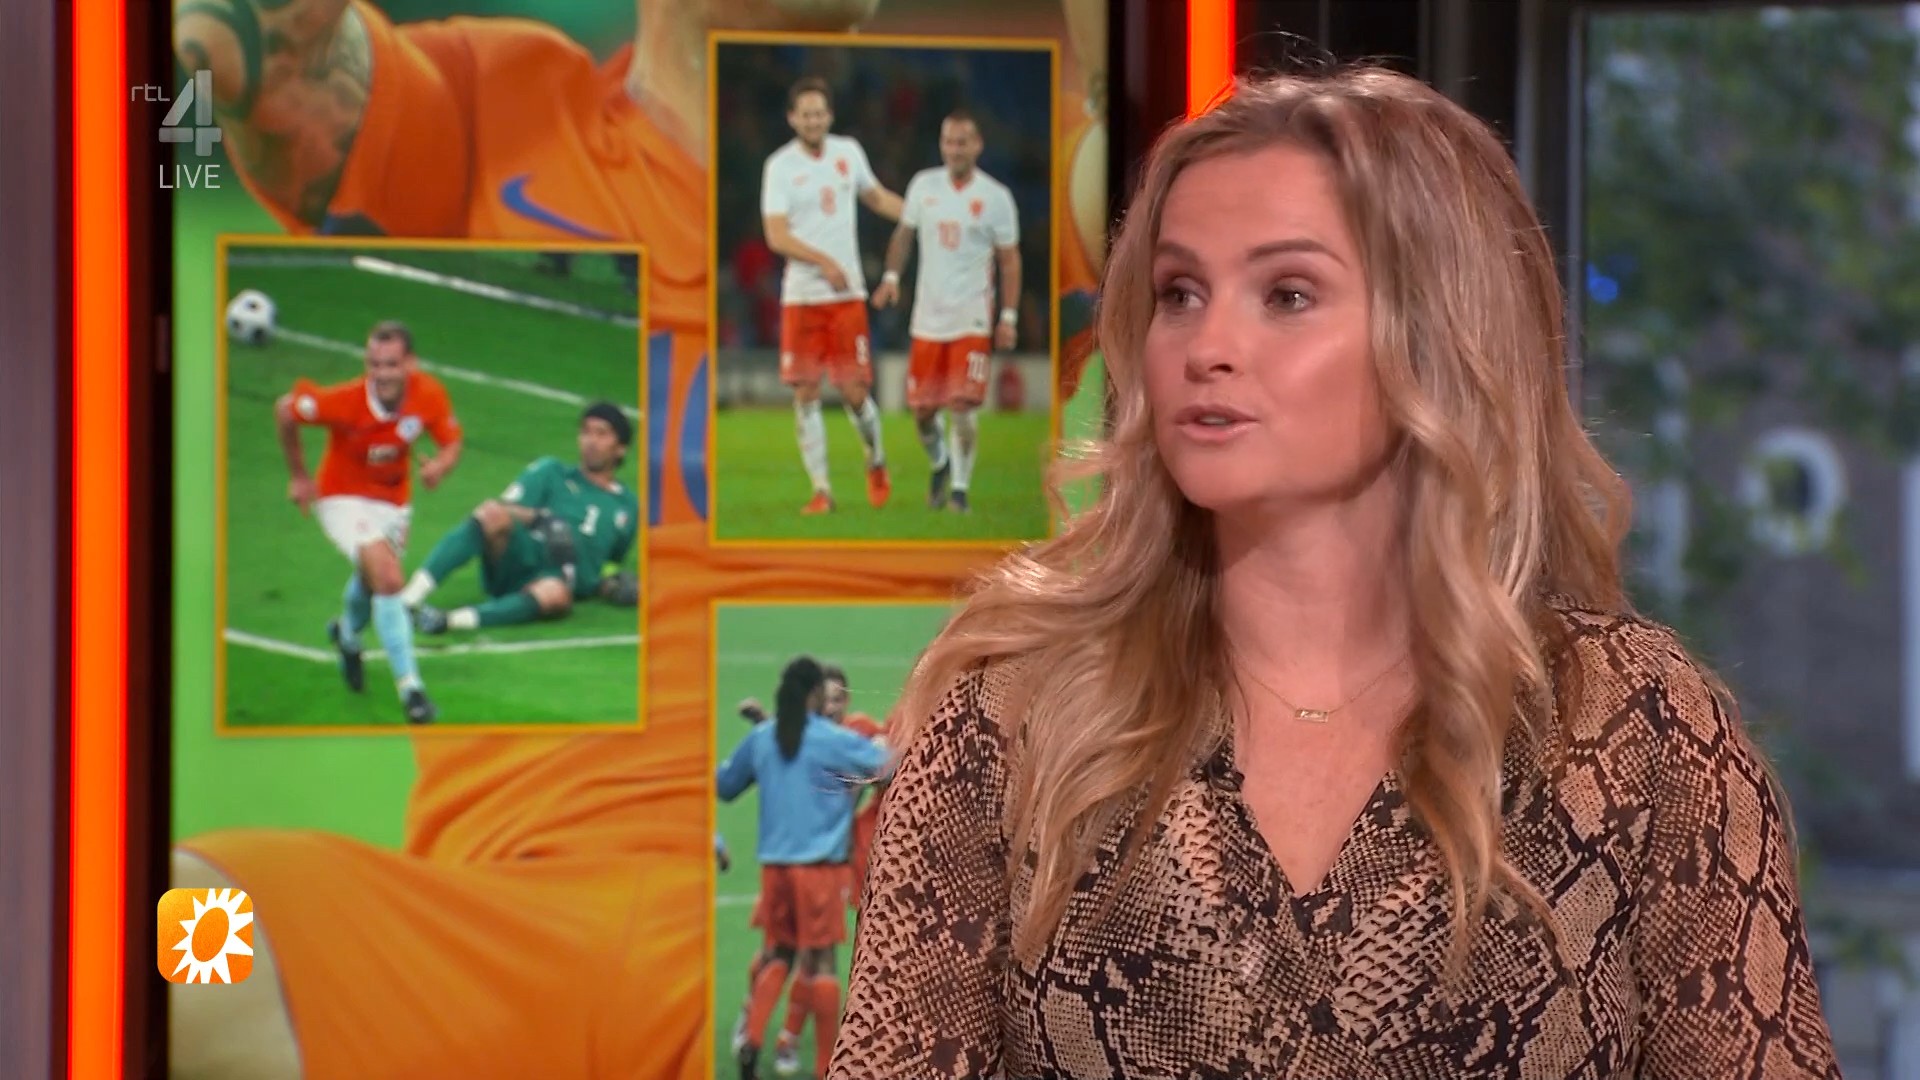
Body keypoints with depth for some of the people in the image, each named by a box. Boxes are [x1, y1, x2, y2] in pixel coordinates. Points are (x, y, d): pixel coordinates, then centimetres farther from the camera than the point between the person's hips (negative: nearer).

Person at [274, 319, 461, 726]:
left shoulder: (430, 395, -22)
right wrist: (298, 475, -6)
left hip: (394, 500, 5)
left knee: (372, 581, 27)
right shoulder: (346, 401, -31)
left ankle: (347, 633, 61)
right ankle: (409, 685, -19)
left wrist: (439, 466, -32)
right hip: (343, 497, -5)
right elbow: (285, 410, -15)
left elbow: (451, 444, -7)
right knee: (389, 580, -25)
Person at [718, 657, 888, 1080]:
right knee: (822, 960, 2)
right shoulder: (834, 740, -8)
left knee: (780, 954, 14)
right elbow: (894, 766, -3)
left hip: (774, 865, 4)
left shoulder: (760, 738, 4)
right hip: (820, 866, -4)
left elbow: (724, 785, 17)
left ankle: (752, 1039, -5)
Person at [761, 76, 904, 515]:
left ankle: (876, 462, 26)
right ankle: (821, 490, 5)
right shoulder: (780, 165, -5)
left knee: (854, 391, -2)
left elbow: (877, 198, 24)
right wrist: (823, 261, -24)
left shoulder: (849, 152, 6)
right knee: (806, 393, -3)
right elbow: (776, 236, -13)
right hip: (801, 294, -2)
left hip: (848, 293, 2)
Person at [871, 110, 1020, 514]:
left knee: (963, 407, -13)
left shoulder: (996, 197, -4)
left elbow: (1009, 259, 0)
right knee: (922, 409, 6)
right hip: (928, 317, 3)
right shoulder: (923, 185, 4)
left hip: (972, 319, -3)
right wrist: (892, 276, 1)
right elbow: (904, 234, 17)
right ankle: (939, 463, 35)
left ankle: (960, 488, -1)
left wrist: (1009, 317, -5)